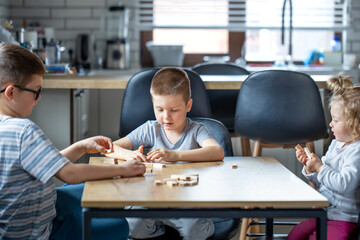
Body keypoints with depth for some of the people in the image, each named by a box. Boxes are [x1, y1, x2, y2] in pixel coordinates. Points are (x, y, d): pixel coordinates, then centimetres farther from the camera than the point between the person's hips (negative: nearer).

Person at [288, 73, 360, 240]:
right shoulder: (336, 144, 10)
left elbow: (345, 184, -31)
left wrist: (320, 167, -21)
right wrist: (309, 167, -1)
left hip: (343, 220, -10)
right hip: (323, 213, 10)